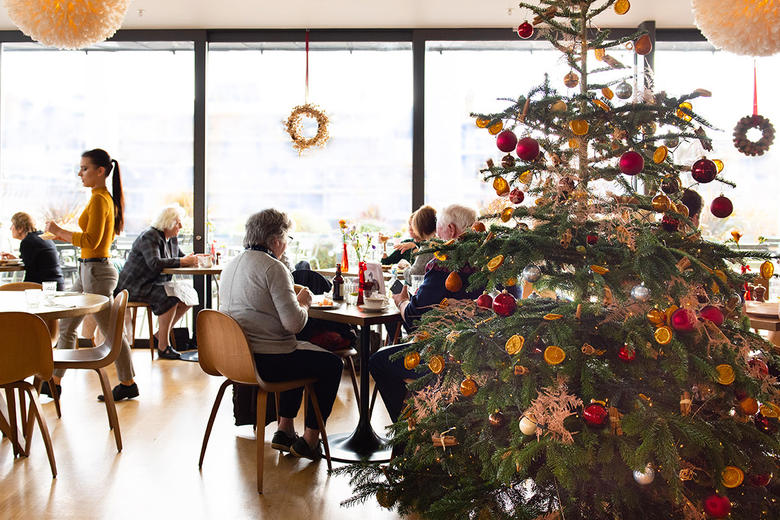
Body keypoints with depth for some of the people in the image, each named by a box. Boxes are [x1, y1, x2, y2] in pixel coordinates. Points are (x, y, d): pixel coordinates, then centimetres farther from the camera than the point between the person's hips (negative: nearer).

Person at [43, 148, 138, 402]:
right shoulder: (106, 198, 13)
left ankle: (128, 384, 10)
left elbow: (91, 241, -22)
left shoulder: (99, 199, -16)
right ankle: (54, 382, 23)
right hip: (88, 270, 10)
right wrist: (62, 235, 14)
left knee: (110, 331, -1)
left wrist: (59, 231, -13)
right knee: (66, 325, 14)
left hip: (96, 271, -10)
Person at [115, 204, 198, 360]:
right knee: (170, 298, -31)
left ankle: (160, 334, 3)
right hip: (135, 287, -9)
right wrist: (182, 261, -30)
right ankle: (163, 346, -23)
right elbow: (155, 263, -31)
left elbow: (180, 257, 15)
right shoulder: (149, 237, -17)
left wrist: (192, 259, -7)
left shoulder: (172, 239, 11)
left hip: (156, 285, 9)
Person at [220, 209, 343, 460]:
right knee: (332, 364, 9)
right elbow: (294, 323, -22)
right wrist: (303, 302, -1)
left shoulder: (232, 265, 11)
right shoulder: (273, 268, -17)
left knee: (299, 358, 33)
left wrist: (293, 299, 16)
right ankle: (309, 440, 14)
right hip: (267, 361, -9)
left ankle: (285, 430, 31)